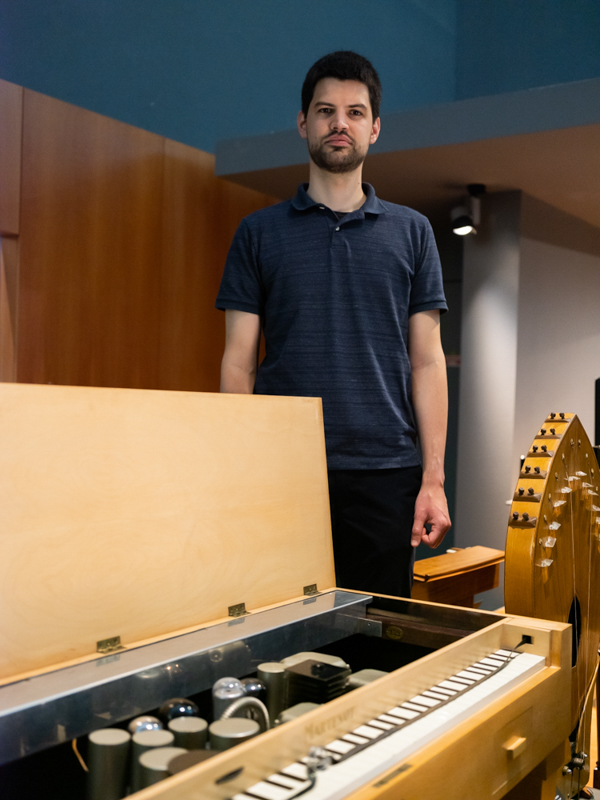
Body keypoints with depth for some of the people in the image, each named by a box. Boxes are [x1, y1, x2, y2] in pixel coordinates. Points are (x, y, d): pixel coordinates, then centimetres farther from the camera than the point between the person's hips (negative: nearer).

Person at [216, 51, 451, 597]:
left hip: (385, 474, 1)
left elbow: (427, 361, 6)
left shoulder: (411, 232, 10)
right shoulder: (259, 233, 9)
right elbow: (239, 362, 6)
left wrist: (433, 479, -1)